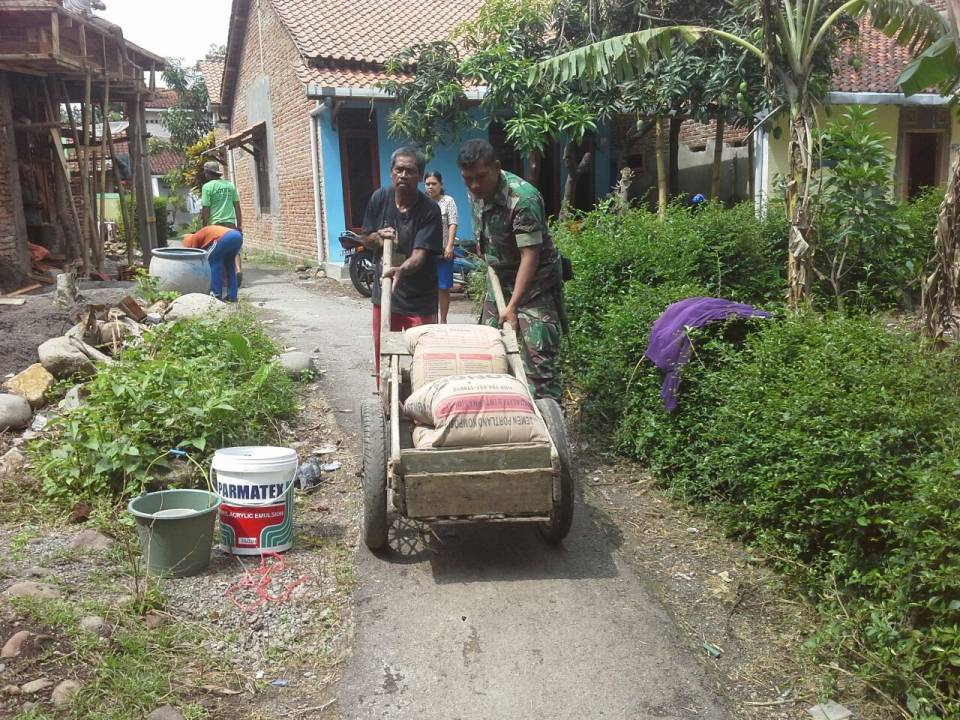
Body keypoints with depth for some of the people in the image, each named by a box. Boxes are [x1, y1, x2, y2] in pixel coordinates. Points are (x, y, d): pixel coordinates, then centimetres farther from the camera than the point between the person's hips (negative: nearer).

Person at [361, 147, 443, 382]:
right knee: (383, 357, 13)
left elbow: (419, 254, -22)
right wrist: (378, 237, -13)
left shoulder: (429, 210, -14)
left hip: (420, 300, -4)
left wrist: (402, 270, -43)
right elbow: (365, 238, 11)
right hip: (383, 293, 4)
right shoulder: (379, 199, -2)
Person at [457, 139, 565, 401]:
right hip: (500, 278, 8)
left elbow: (530, 256, -29)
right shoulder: (475, 192, -4)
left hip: (535, 281, -7)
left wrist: (512, 306, -31)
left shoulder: (523, 198, -28)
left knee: (539, 354, -13)